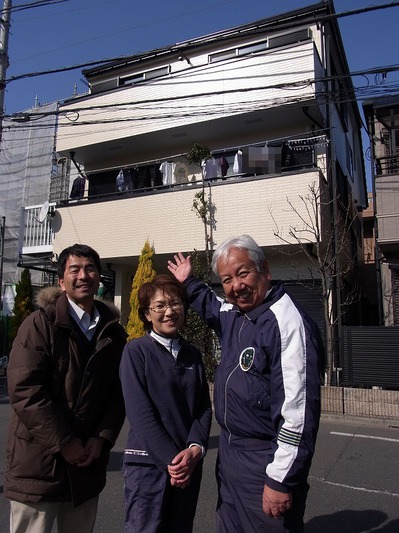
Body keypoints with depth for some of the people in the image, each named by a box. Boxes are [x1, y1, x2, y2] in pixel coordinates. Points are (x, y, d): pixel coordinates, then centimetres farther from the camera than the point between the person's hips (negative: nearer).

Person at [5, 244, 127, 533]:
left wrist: (102, 439, -5)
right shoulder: (40, 324, -7)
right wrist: (64, 443, -14)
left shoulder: (113, 332, 6)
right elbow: (25, 390, -15)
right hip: (39, 459, -4)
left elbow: (119, 392, 6)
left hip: (88, 462, 4)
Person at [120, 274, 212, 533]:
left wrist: (195, 449, -11)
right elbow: (140, 412, -14)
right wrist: (170, 459, -16)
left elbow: (204, 407, 3)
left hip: (189, 463, 5)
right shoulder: (136, 351, -8)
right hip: (148, 463, -4)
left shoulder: (193, 354, 7)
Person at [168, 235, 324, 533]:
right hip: (229, 453, 9)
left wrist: (281, 481, -23)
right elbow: (212, 306, 30)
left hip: (266, 462, -8)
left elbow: (298, 408, -26)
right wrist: (189, 282, 32)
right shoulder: (232, 315, 3)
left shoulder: (287, 322, -24)